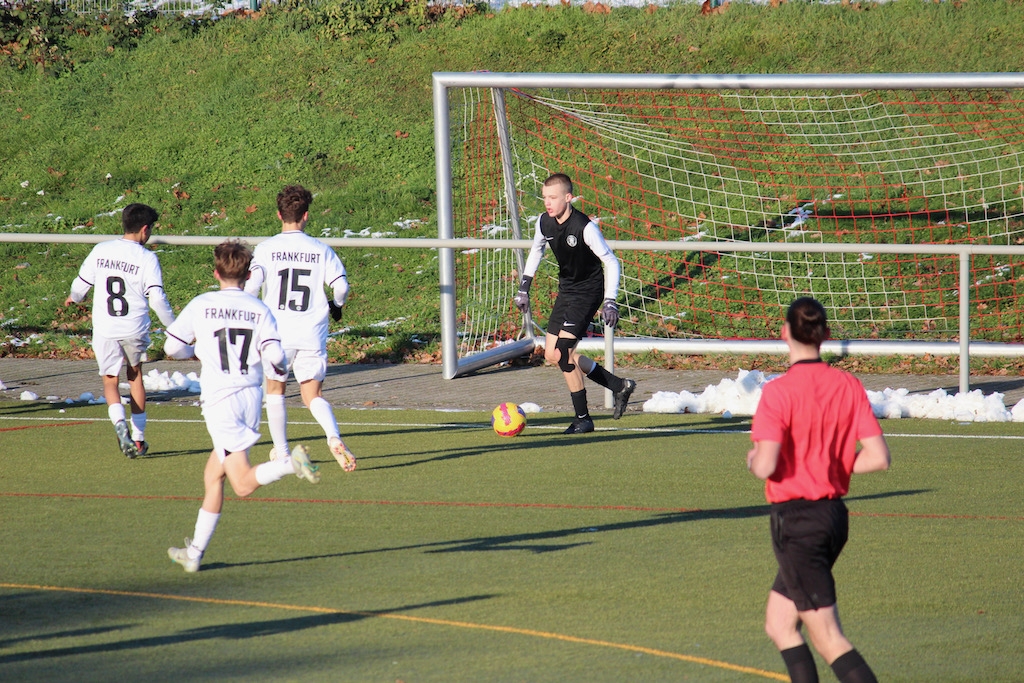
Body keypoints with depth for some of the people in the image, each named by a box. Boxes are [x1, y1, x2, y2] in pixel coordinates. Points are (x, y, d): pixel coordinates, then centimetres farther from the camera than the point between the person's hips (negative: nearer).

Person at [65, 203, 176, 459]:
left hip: (104, 330, 1)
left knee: (110, 382, 11)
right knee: (135, 376, 22)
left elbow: (81, 284, 9)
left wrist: (74, 298, 33)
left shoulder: (101, 250, 0)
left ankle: (120, 423, -19)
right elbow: (157, 299, -14)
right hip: (135, 329, -1)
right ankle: (139, 438, 22)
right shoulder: (147, 258, -8)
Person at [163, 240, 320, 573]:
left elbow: (172, 347, 4)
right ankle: (195, 552, 18)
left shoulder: (201, 306, -1)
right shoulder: (259, 309, 3)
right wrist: (281, 363, 16)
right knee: (213, 476, 16)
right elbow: (275, 355, -8)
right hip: (252, 396, 4)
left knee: (244, 484, -9)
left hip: (220, 401, -4)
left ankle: (291, 463, -36)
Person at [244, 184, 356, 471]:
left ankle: (281, 451, 22)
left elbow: (252, 284, -14)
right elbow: (341, 286, -5)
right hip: (312, 334, 1)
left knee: (275, 389, 21)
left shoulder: (266, 249, -3)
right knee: (313, 395, 4)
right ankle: (334, 437, -25)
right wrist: (336, 306, 17)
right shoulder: (321, 250, 1)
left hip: (277, 333, -1)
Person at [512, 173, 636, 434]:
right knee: (552, 354, 7)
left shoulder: (584, 227, -25)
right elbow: (536, 250, 17)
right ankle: (619, 386, 20)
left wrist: (610, 302, -26)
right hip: (566, 290, 8)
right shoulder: (544, 222, -5)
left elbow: (611, 262, -19)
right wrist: (524, 287, 15)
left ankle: (583, 418, -4)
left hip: (588, 291, -8)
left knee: (563, 351, -17)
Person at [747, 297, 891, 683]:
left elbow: (765, 465, -23)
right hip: (835, 514, 7)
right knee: (778, 624, 18)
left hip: (796, 519, -7)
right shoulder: (849, 386, 1)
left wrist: (753, 460, 0)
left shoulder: (778, 392, -15)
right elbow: (878, 457, -2)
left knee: (828, 639, -4)